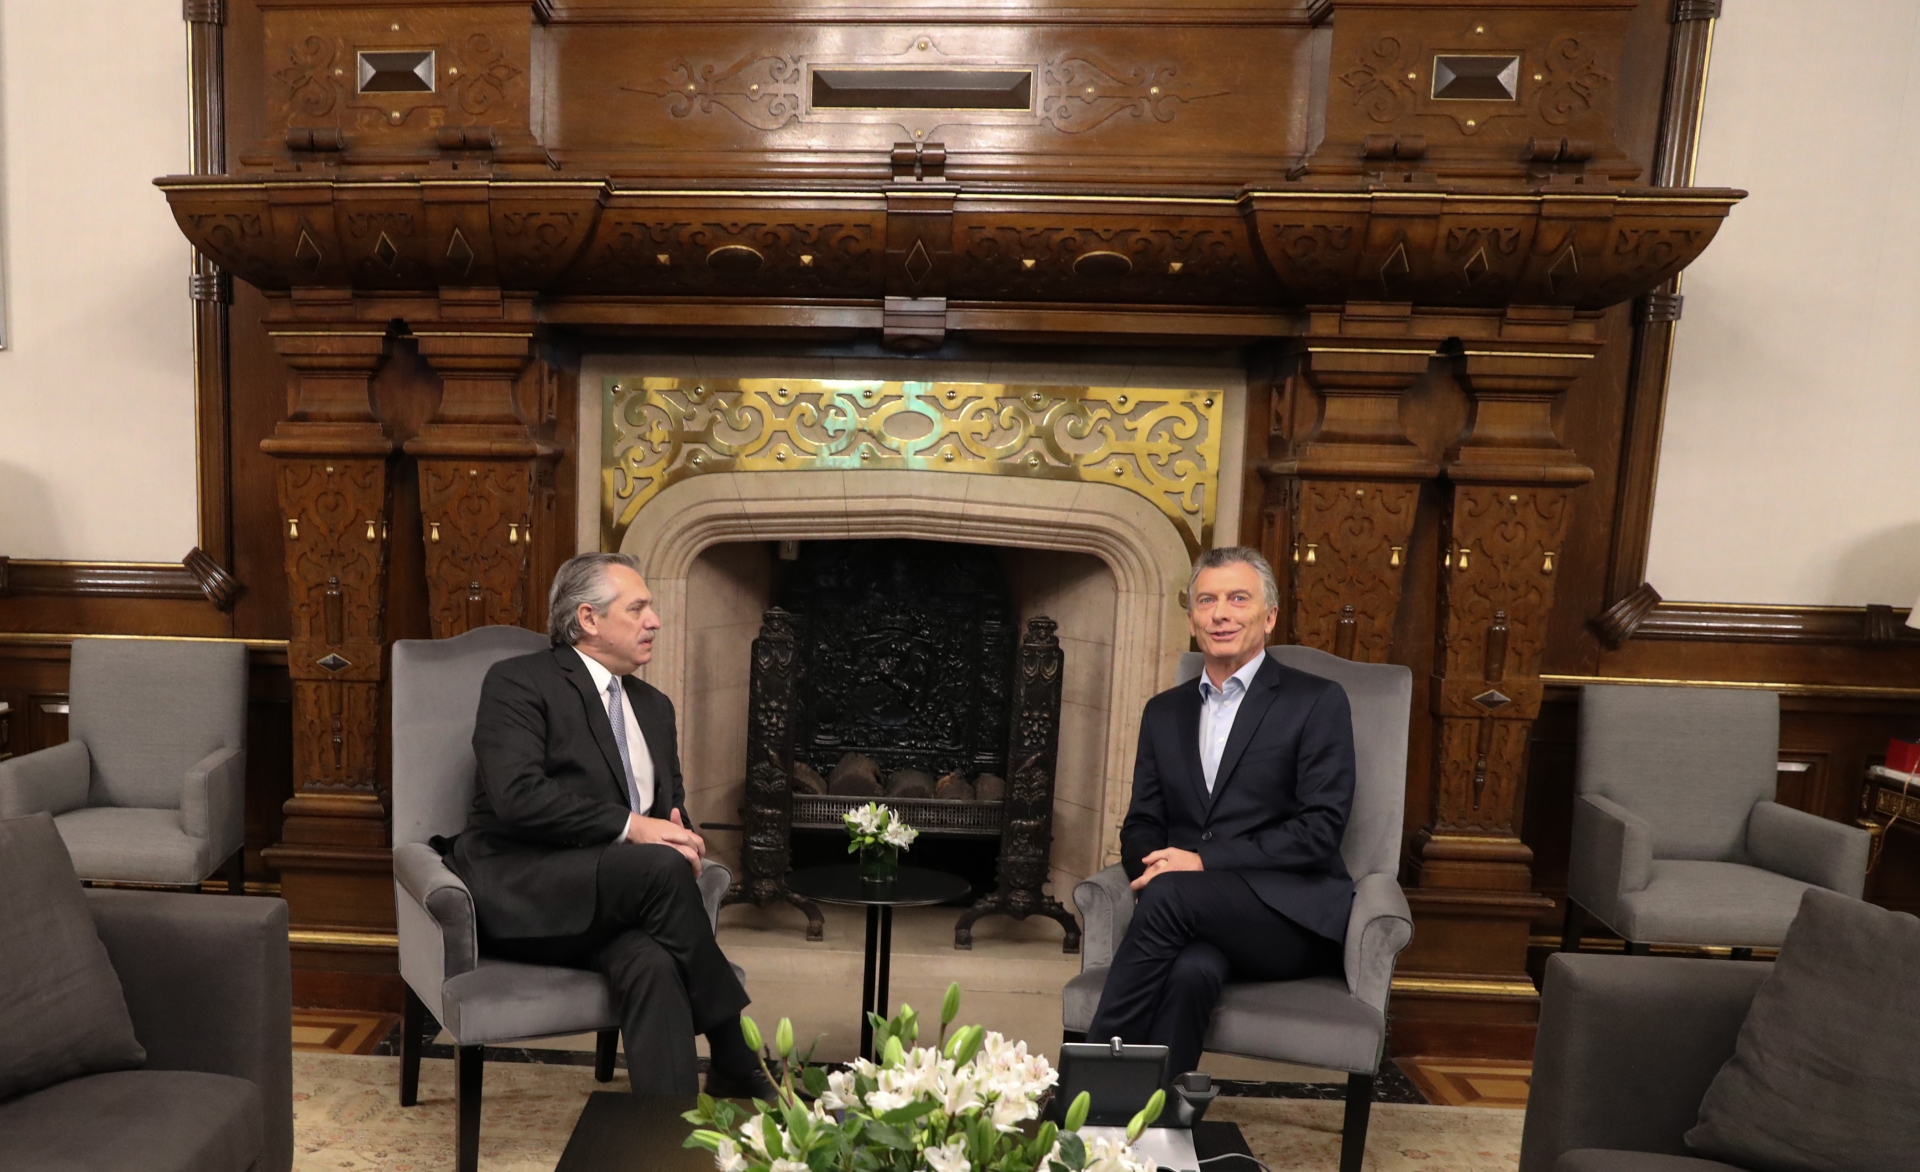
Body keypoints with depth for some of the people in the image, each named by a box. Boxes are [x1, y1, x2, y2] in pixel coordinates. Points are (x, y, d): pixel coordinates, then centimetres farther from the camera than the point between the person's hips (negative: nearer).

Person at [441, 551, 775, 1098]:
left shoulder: (653, 705, 19)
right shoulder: (518, 682, -3)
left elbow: (673, 804, 20)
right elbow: (517, 796, -18)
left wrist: (679, 836, -6)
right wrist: (630, 827, -21)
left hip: (605, 904, 5)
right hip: (519, 894, -5)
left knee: (652, 961, -31)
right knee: (662, 867, -31)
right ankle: (740, 1066, -17)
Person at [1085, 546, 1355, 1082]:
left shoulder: (1317, 701, 2)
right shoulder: (1164, 711, 17)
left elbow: (1321, 830, -8)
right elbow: (1141, 824, 14)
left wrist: (1203, 861, -17)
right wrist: (1153, 865, -12)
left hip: (1291, 917, -3)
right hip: (1196, 917, 3)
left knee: (1171, 894, -33)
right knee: (1192, 969, -34)